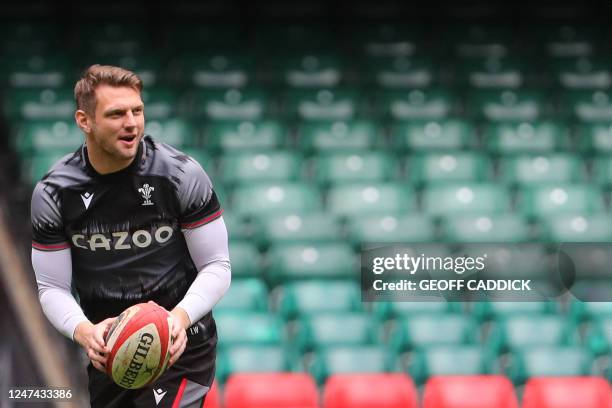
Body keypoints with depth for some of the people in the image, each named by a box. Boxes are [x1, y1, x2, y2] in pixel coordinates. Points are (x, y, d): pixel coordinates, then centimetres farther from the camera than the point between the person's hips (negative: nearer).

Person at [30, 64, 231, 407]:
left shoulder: (181, 173, -11)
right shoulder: (52, 193, -5)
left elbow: (217, 267, -7)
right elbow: (52, 288, -2)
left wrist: (181, 317, -26)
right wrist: (84, 331, -24)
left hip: (180, 349, -4)